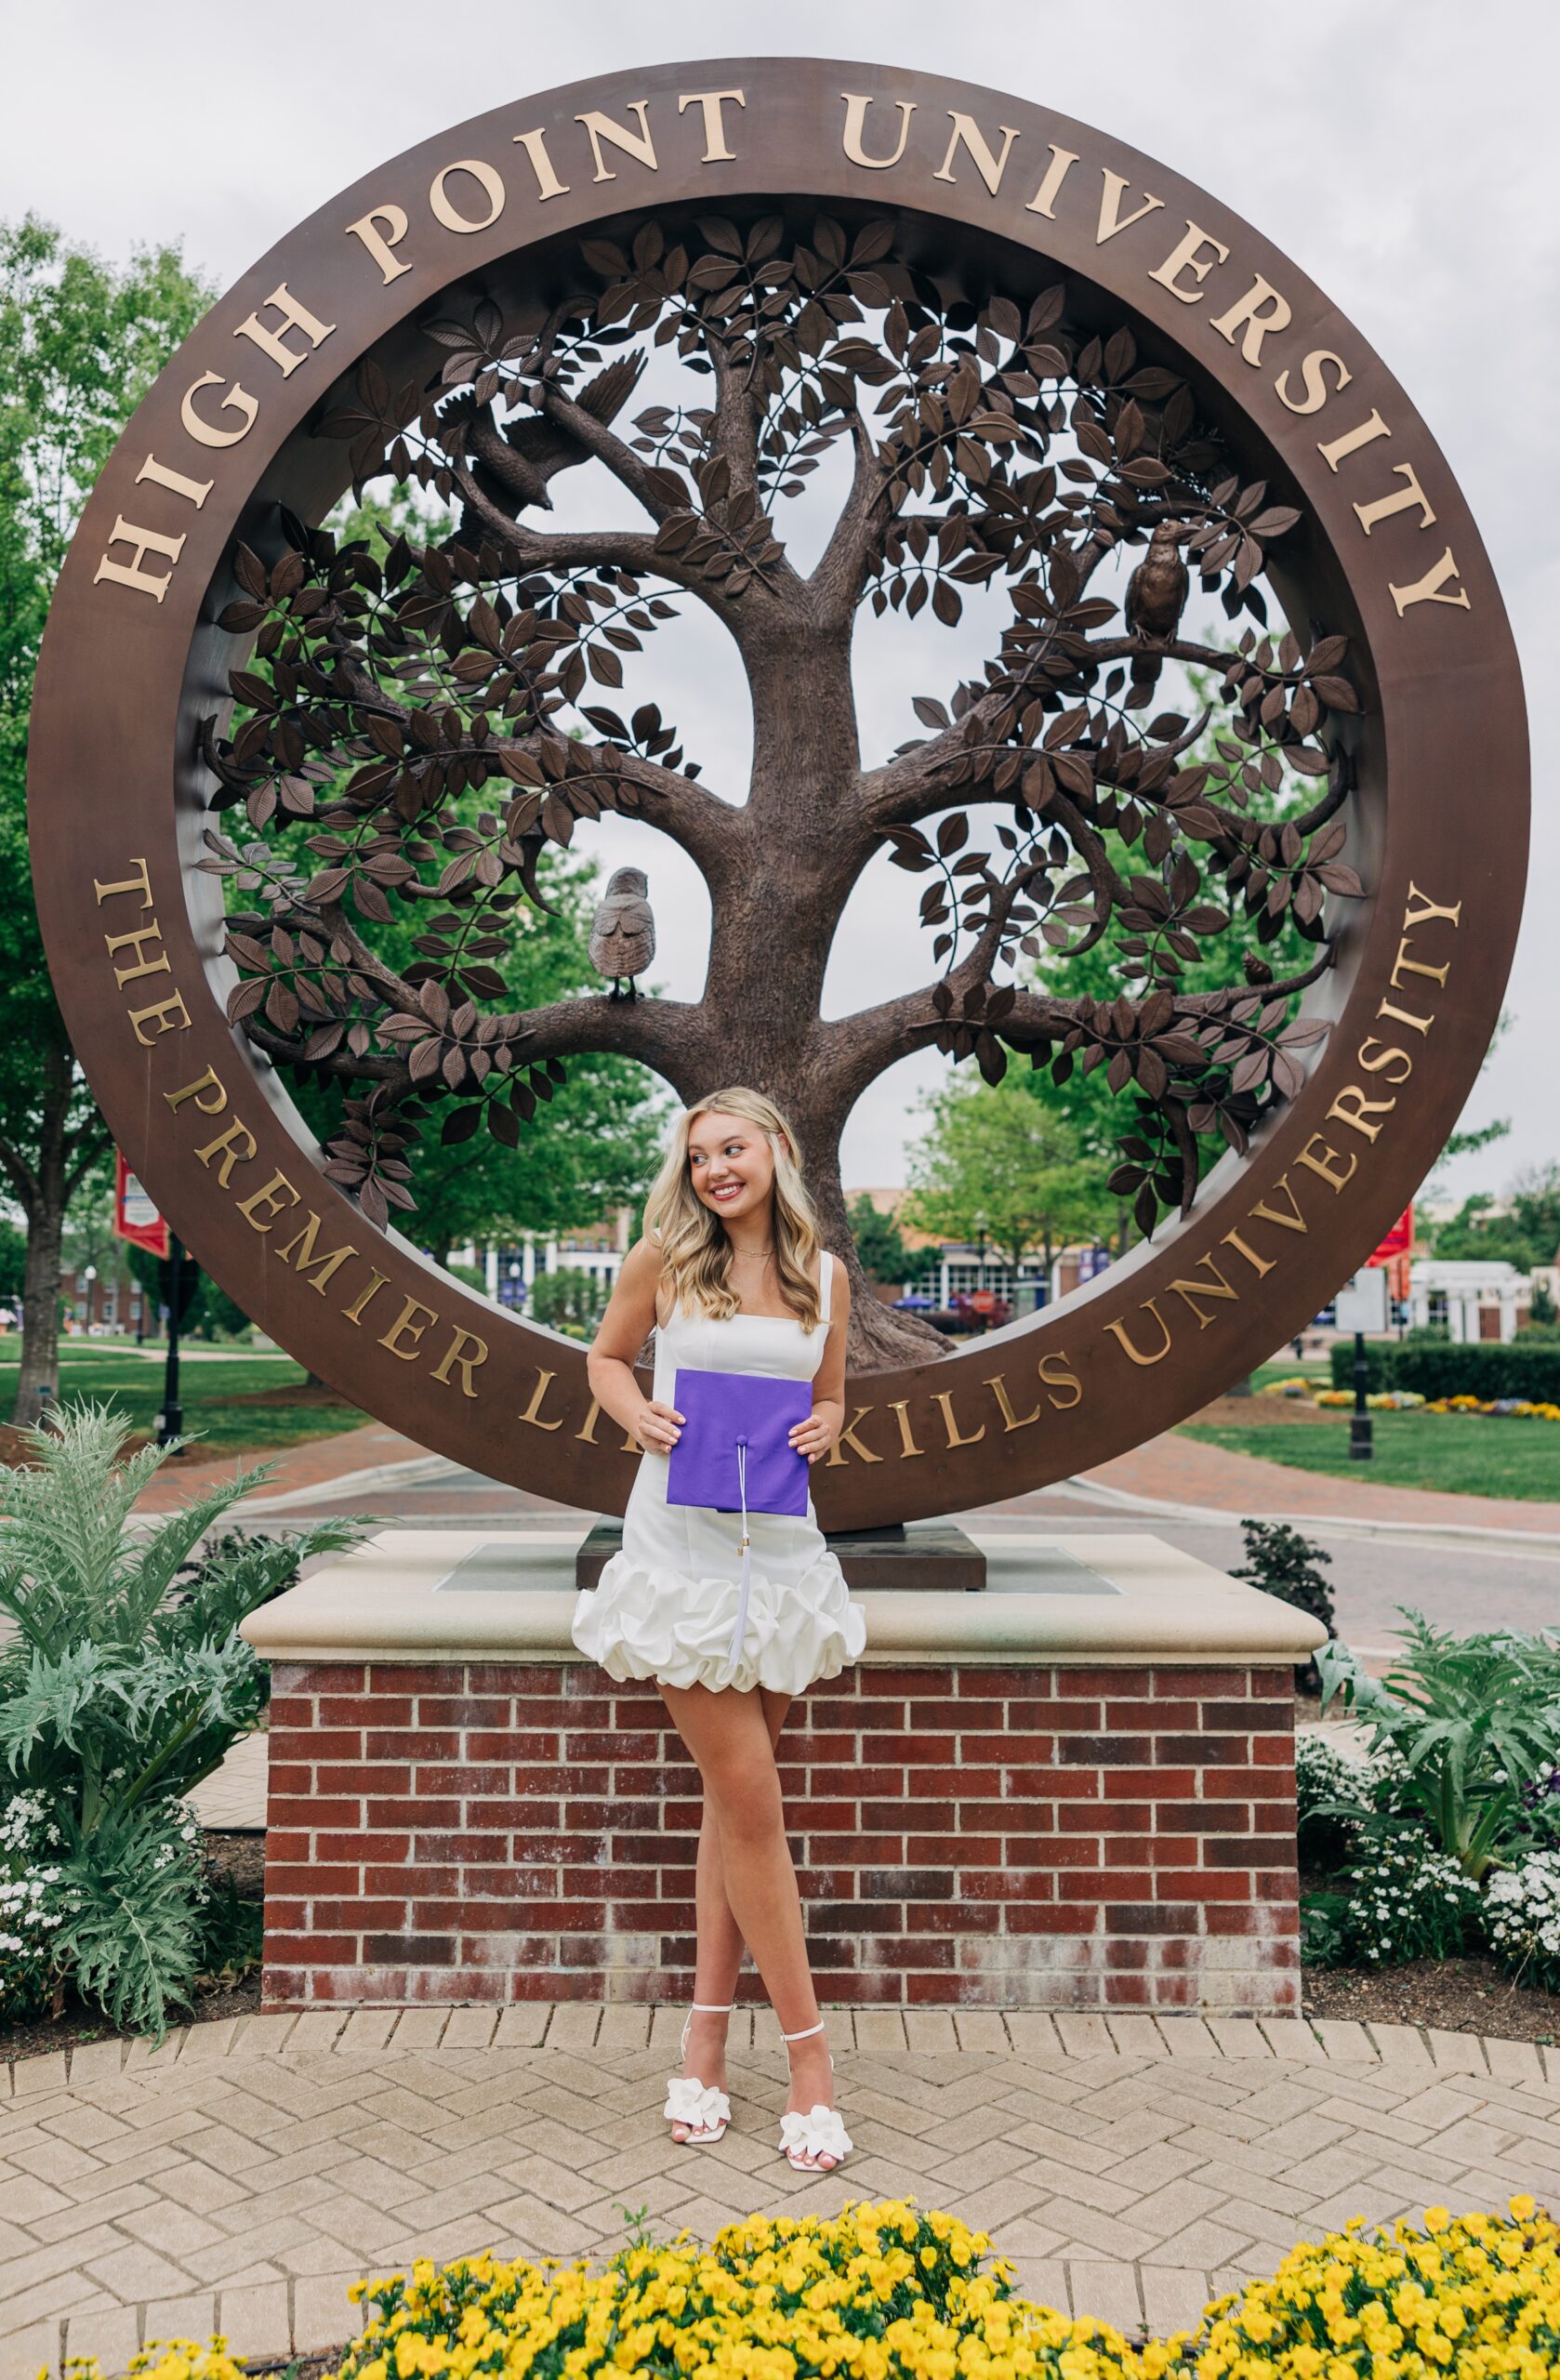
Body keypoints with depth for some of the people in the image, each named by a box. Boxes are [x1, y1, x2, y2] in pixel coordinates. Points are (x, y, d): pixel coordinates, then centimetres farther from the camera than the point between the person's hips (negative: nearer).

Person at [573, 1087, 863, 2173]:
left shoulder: (825, 1275, 7)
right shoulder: (664, 1259, 0)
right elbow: (607, 1357, 14)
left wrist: (821, 1432, -3)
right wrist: (641, 1417, -5)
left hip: (780, 1544, 3)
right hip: (683, 1542, -3)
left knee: (735, 1799, 10)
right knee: (749, 1799, -3)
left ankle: (707, 2040, 23)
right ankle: (811, 2055, 9)